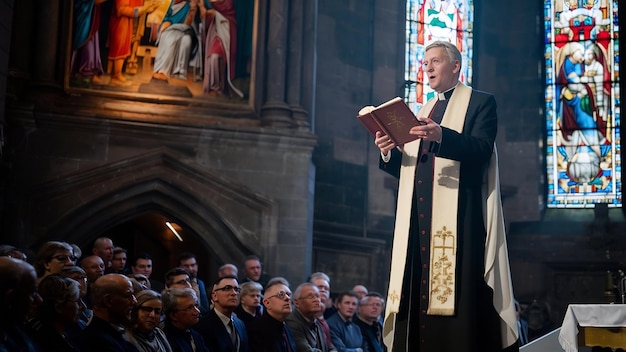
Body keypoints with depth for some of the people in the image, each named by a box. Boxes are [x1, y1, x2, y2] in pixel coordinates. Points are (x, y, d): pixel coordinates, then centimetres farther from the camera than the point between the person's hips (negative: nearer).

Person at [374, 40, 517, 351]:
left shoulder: (480, 102, 7)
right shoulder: (421, 113, 25)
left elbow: (482, 150, -11)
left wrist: (441, 136, -26)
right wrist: (389, 153, -1)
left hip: (459, 218, -6)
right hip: (418, 220, 6)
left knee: (460, 298, -12)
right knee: (417, 299, 0)